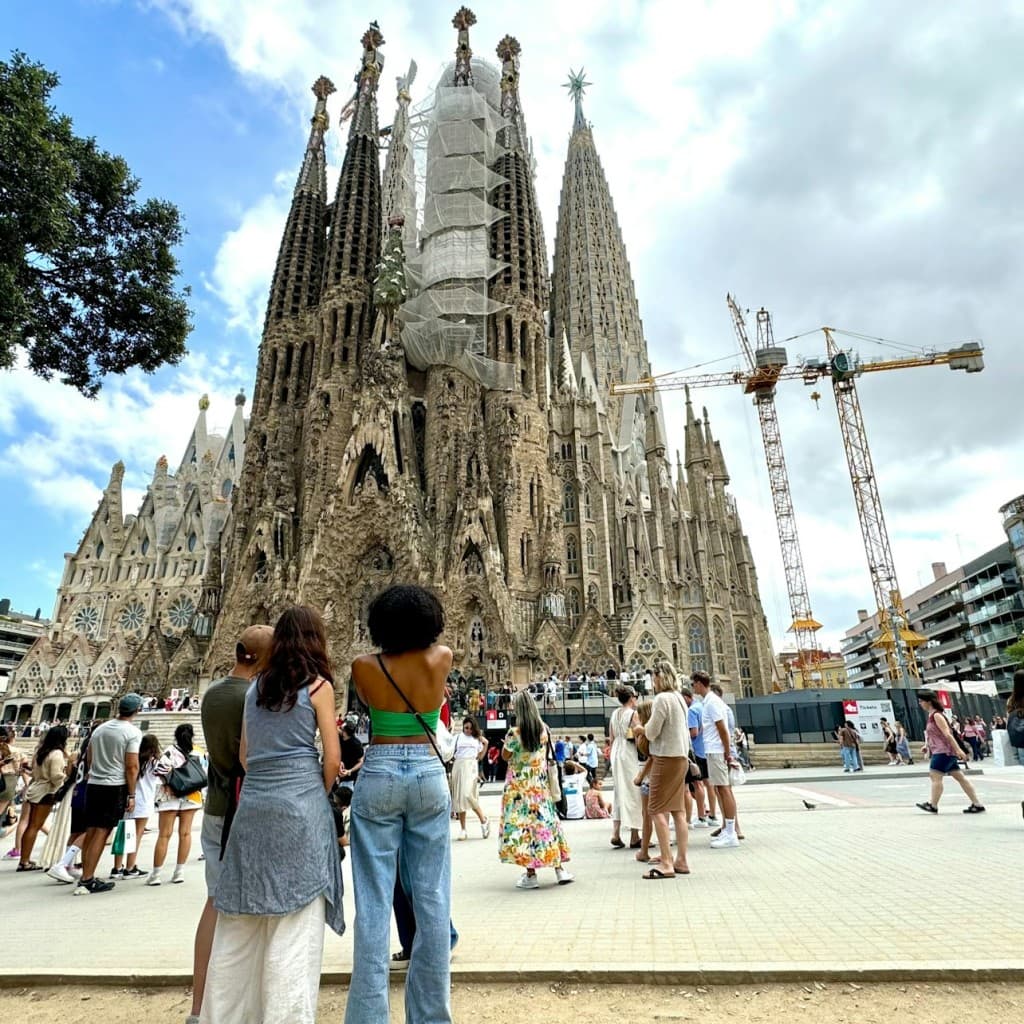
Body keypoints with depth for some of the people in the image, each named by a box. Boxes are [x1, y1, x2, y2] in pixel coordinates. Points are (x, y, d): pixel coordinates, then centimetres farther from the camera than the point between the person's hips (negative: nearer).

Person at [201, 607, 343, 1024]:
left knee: (241, 921, 16)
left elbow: (244, 755, 14)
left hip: (253, 803, 6)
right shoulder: (318, 685, -5)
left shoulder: (256, 686, 11)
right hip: (300, 804, -6)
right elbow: (332, 758, -6)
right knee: (296, 923, 2)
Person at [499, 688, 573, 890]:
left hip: (520, 785, -5)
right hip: (540, 784, 5)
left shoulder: (514, 733, -19)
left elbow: (505, 756, -5)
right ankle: (560, 870, 15)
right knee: (546, 820, 12)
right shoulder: (543, 729, -4)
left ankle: (530, 874, 6)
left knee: (523, 823, 3)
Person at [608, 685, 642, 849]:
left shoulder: (614, 714, 9)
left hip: (616, 754, 7)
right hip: (629, 755, -7)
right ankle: (634, 838, 6)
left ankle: (616, 834, 9)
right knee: (633, 793, 1)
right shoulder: (633, 714, -11)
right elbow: (638, 739, -15)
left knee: (619, 791, 12)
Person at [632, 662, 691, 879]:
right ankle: (681, 861, 15)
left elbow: (651, 732, -14)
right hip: (681, 757, 9)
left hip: (666, 758, -9)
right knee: (678, 810, 11)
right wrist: (646, 729, 11)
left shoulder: (662, 699, -15)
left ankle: (666, 863, -7)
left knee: (657, 809, -5)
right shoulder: (679, 697, 11)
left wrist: (641, 729, 7)